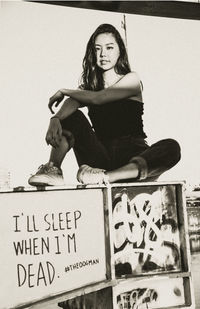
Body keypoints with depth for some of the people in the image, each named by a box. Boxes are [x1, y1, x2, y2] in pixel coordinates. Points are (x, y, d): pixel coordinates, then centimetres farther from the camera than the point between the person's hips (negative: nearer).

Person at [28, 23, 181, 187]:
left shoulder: (131, 79, 3)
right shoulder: (88, 86, 13)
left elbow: (97, 98, -11)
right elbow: (71, 104, -9)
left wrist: (64, 91, 1)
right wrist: (56, 119, -31)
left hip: (133, 155, -2)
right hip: (101, 155, 2)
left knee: (171, 147, -31)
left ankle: (106, 177, -44)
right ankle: (53, 169, -26)